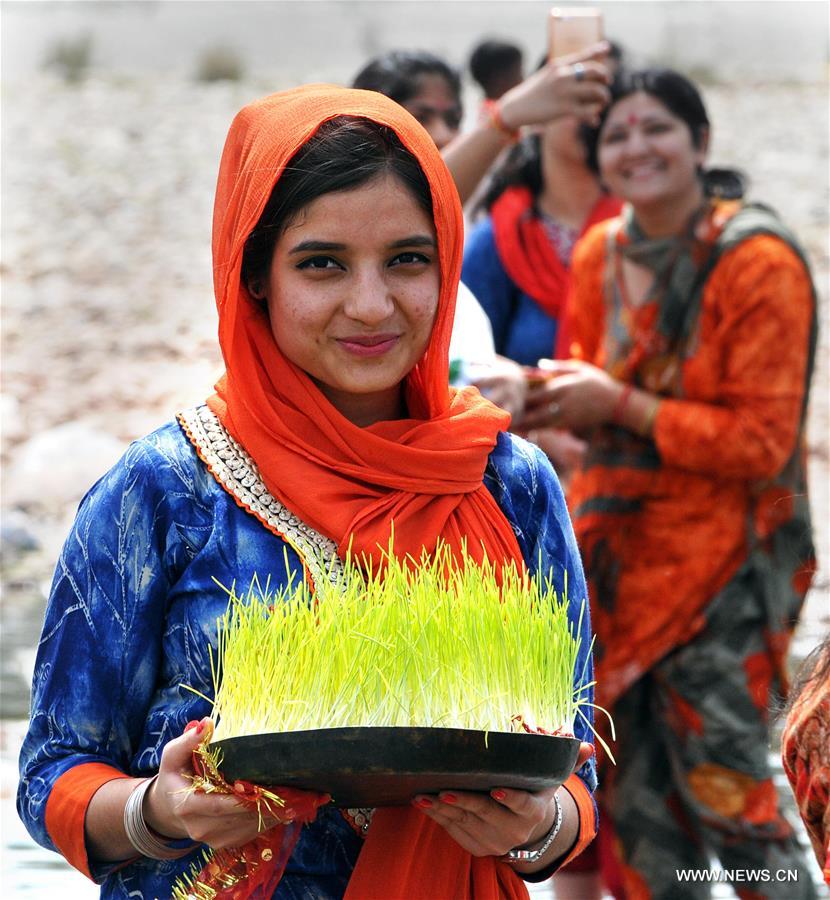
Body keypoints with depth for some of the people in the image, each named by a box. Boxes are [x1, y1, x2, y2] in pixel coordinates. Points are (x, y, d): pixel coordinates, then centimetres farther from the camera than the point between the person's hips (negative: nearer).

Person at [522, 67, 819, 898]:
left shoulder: (757, 261, -14)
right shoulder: (601, 254, 5)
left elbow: (760, 440, -17)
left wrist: (620, 406, -19)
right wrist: (549, 397, -4)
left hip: (723, 557, -6)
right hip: (622, 542, 6)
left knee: (720, 789, -9)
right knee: (635, 793, 10)